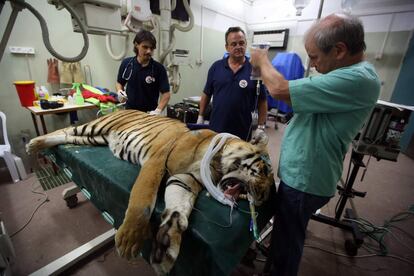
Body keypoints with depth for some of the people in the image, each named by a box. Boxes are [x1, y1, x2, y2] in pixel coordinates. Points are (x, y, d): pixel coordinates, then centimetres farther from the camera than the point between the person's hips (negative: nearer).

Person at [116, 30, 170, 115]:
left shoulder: (159, 68, -14)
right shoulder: (126, 63, -4)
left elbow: (166, 94, -16)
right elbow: (120, 83, 11)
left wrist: (158, 110, -31)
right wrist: (120, 91, -11)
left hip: (149, 113, -3)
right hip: (129, 110, 3)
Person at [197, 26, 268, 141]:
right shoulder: (216, 67, 2)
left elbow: (262, 101, -2)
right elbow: (206, 94, 9)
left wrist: (261, 127, -6)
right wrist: (201, 116, 7)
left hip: (243, 131, -2)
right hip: (215, 128, 2)